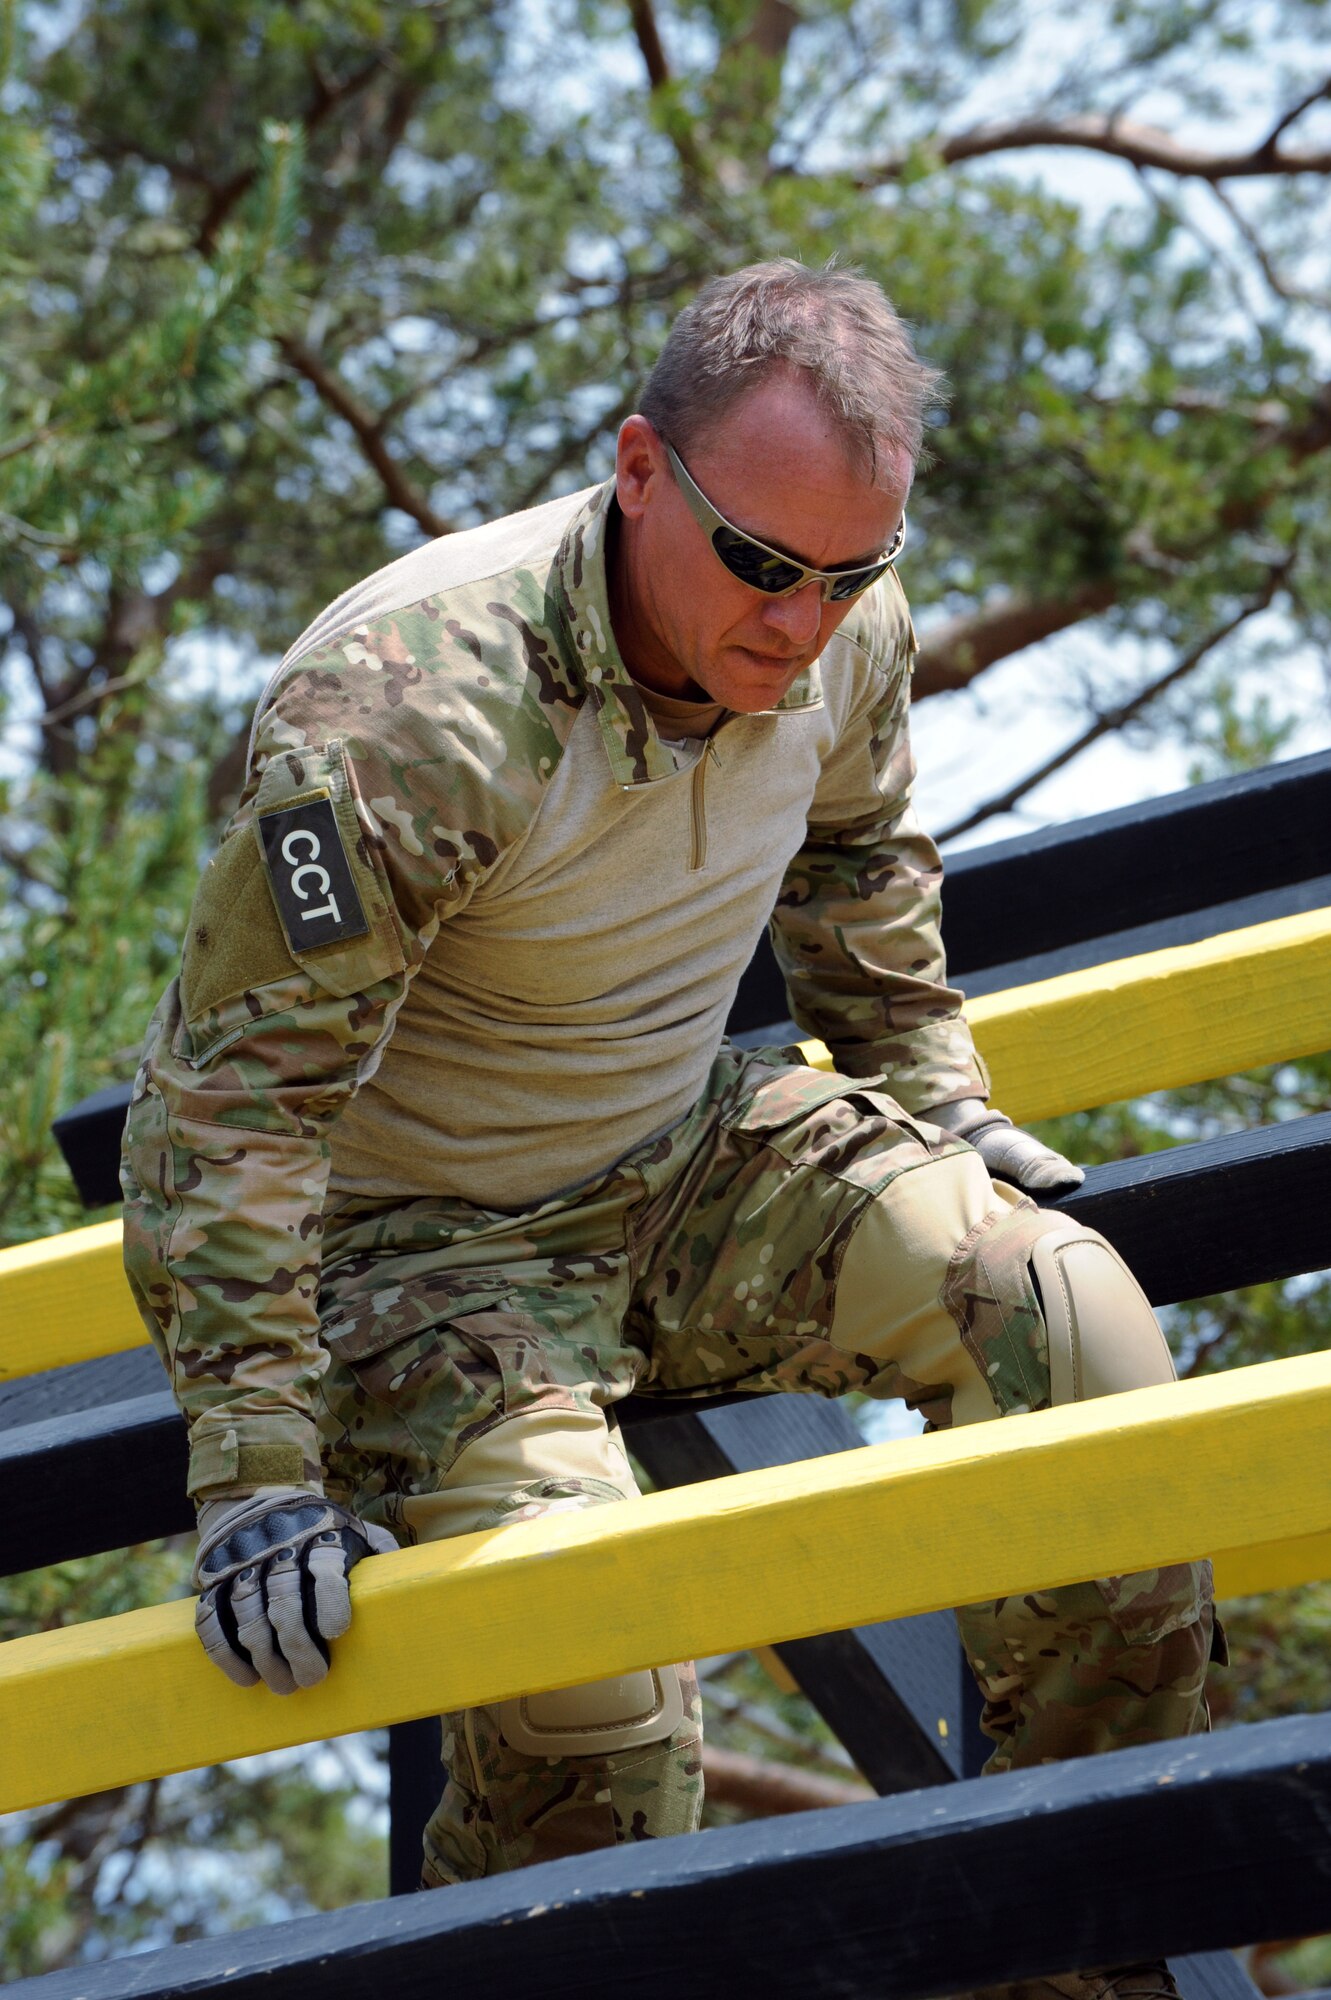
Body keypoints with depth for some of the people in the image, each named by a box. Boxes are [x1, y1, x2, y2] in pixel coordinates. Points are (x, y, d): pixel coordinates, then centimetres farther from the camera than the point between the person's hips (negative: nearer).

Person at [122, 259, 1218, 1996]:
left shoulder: (844, 634, -9)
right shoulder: (407, 715, -32)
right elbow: (227, 1106, -28)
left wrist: (938, 1099, 15)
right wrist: (258, 1481, -30)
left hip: (691, 1168, 6)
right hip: (415, 1245, -6)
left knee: (1067, 1320, -14)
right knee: (590, 1686, -28)